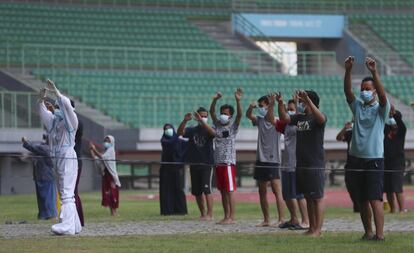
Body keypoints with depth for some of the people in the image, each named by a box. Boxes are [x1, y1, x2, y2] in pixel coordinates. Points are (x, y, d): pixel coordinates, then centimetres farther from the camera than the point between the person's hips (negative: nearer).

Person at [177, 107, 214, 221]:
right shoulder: (191, 130, 7)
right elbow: (180, 132, -10)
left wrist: (203, 123, -39)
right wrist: (185, 121, -28)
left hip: (207, 164, -4)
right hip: (194, 164, 4)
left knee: (206, 189, -14)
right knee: (197, 191, 8)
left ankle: (210, 214, -13)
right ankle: (203, 213, 20)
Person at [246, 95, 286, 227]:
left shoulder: (277, 122, -6)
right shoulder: (260, 120, 10)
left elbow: (271, 120, -27)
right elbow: (248, 115, -4)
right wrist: (251, 107, -24)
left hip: (273, 161, -7)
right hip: (260, 160, 7)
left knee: (277, 191, -12)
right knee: (262, 192, 10)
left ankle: (281, 220, -15)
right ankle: (266, 220, 17)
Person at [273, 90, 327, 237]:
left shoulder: (317, 118, -9)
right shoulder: (299, 118, 13)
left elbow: (321, 118, -30)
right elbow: (284, 118, 12)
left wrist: (307, 100, -39)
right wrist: (280, 103, -5)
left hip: (316, 164, -8)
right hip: (301, 164, 8)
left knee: (317, 197, -4)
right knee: (308, 197, 12)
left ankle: (318, 229, -3)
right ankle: (312, 228, 18)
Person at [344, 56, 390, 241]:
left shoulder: (381, 109, 0)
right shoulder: (357, 106, 11)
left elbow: (382, 94, -20)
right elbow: (347, 91, -3)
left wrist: (374, 72, -32)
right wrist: (348, 71, -18)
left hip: (374, 159, -5)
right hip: (356, 159, 5)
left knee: (375, 200, -12)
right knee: (362, 200, 8)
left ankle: (380, 234, -16)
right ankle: (368, 232, 14)